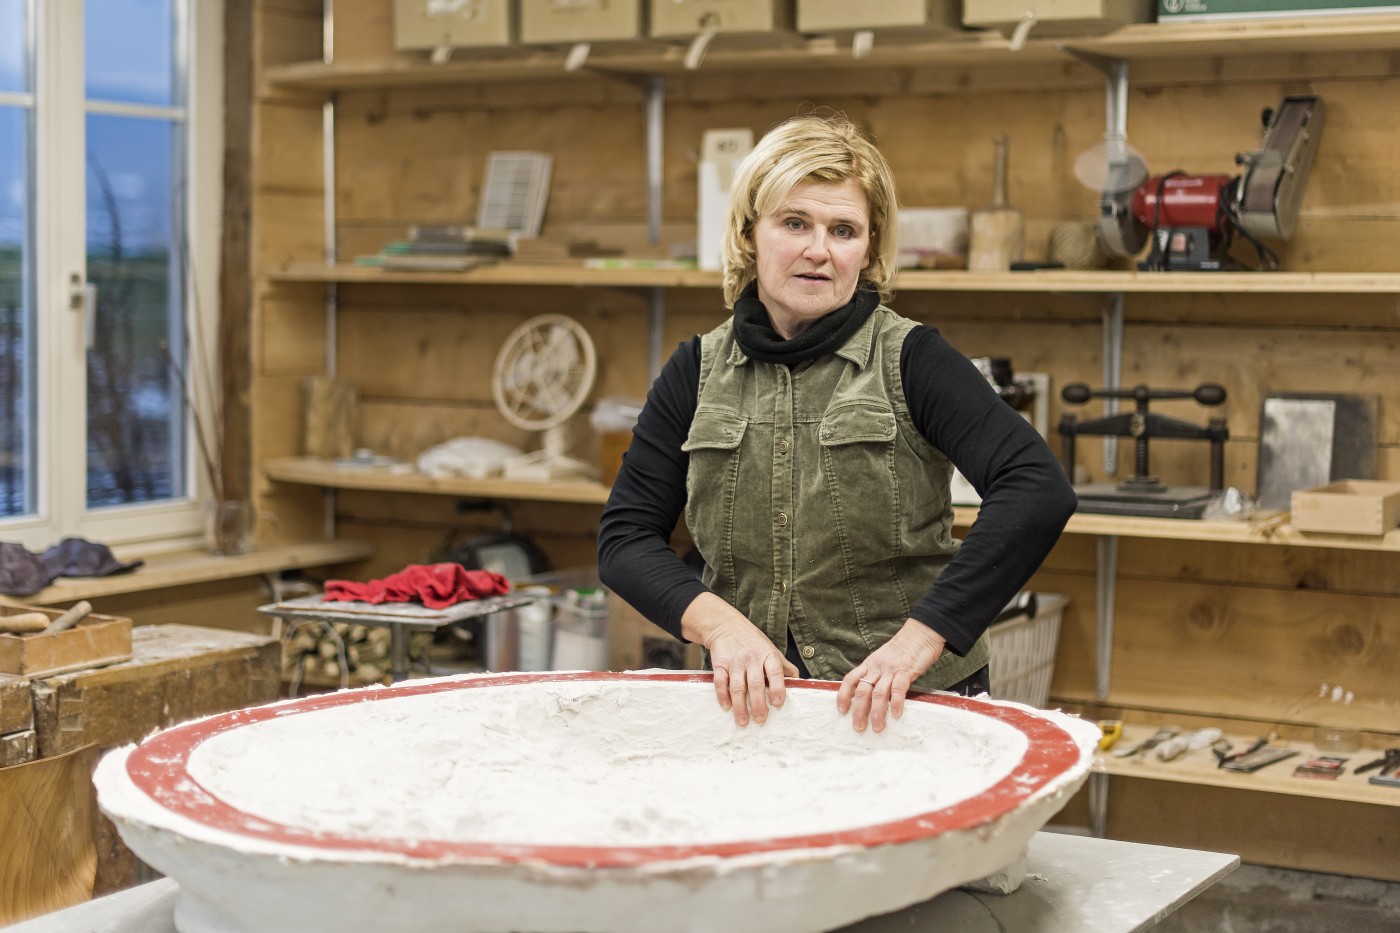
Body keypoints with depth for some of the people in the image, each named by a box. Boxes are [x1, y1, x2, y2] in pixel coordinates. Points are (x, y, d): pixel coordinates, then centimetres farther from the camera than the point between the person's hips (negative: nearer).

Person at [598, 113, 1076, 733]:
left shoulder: (909, 360, -1)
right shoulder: (697, 373, 10)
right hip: (750, 704, 3)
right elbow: (625, 536, 6)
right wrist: (722, 625, -12)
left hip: (908, 706, -3)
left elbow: (1038, 491, -14)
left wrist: (921, 636, -22)